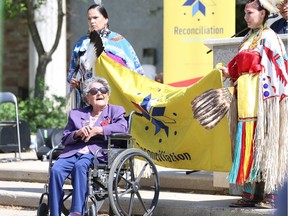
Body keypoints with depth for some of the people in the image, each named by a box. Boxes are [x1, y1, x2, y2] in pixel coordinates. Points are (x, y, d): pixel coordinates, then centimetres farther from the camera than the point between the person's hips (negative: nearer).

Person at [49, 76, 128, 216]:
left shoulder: (115, 111, 20)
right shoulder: (76, 114, 27)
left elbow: (122, 127, -3)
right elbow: (64, 139, 18)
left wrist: (97, 130, -8)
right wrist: (78, 133, -4)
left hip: (97, 153, -3)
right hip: (74, 152, 3)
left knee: (80, 165, -37)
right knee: (55, 170, -29)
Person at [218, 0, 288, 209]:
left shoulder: (268, 37, -5)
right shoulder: (249, 38, 19)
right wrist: (230, 72, 4)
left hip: (261, 99, -8)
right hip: (246, 100, 8)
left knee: (262, 143, -8)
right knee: (248, 144, 4)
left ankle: (269, 194, -7)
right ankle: (250, 193, 5)